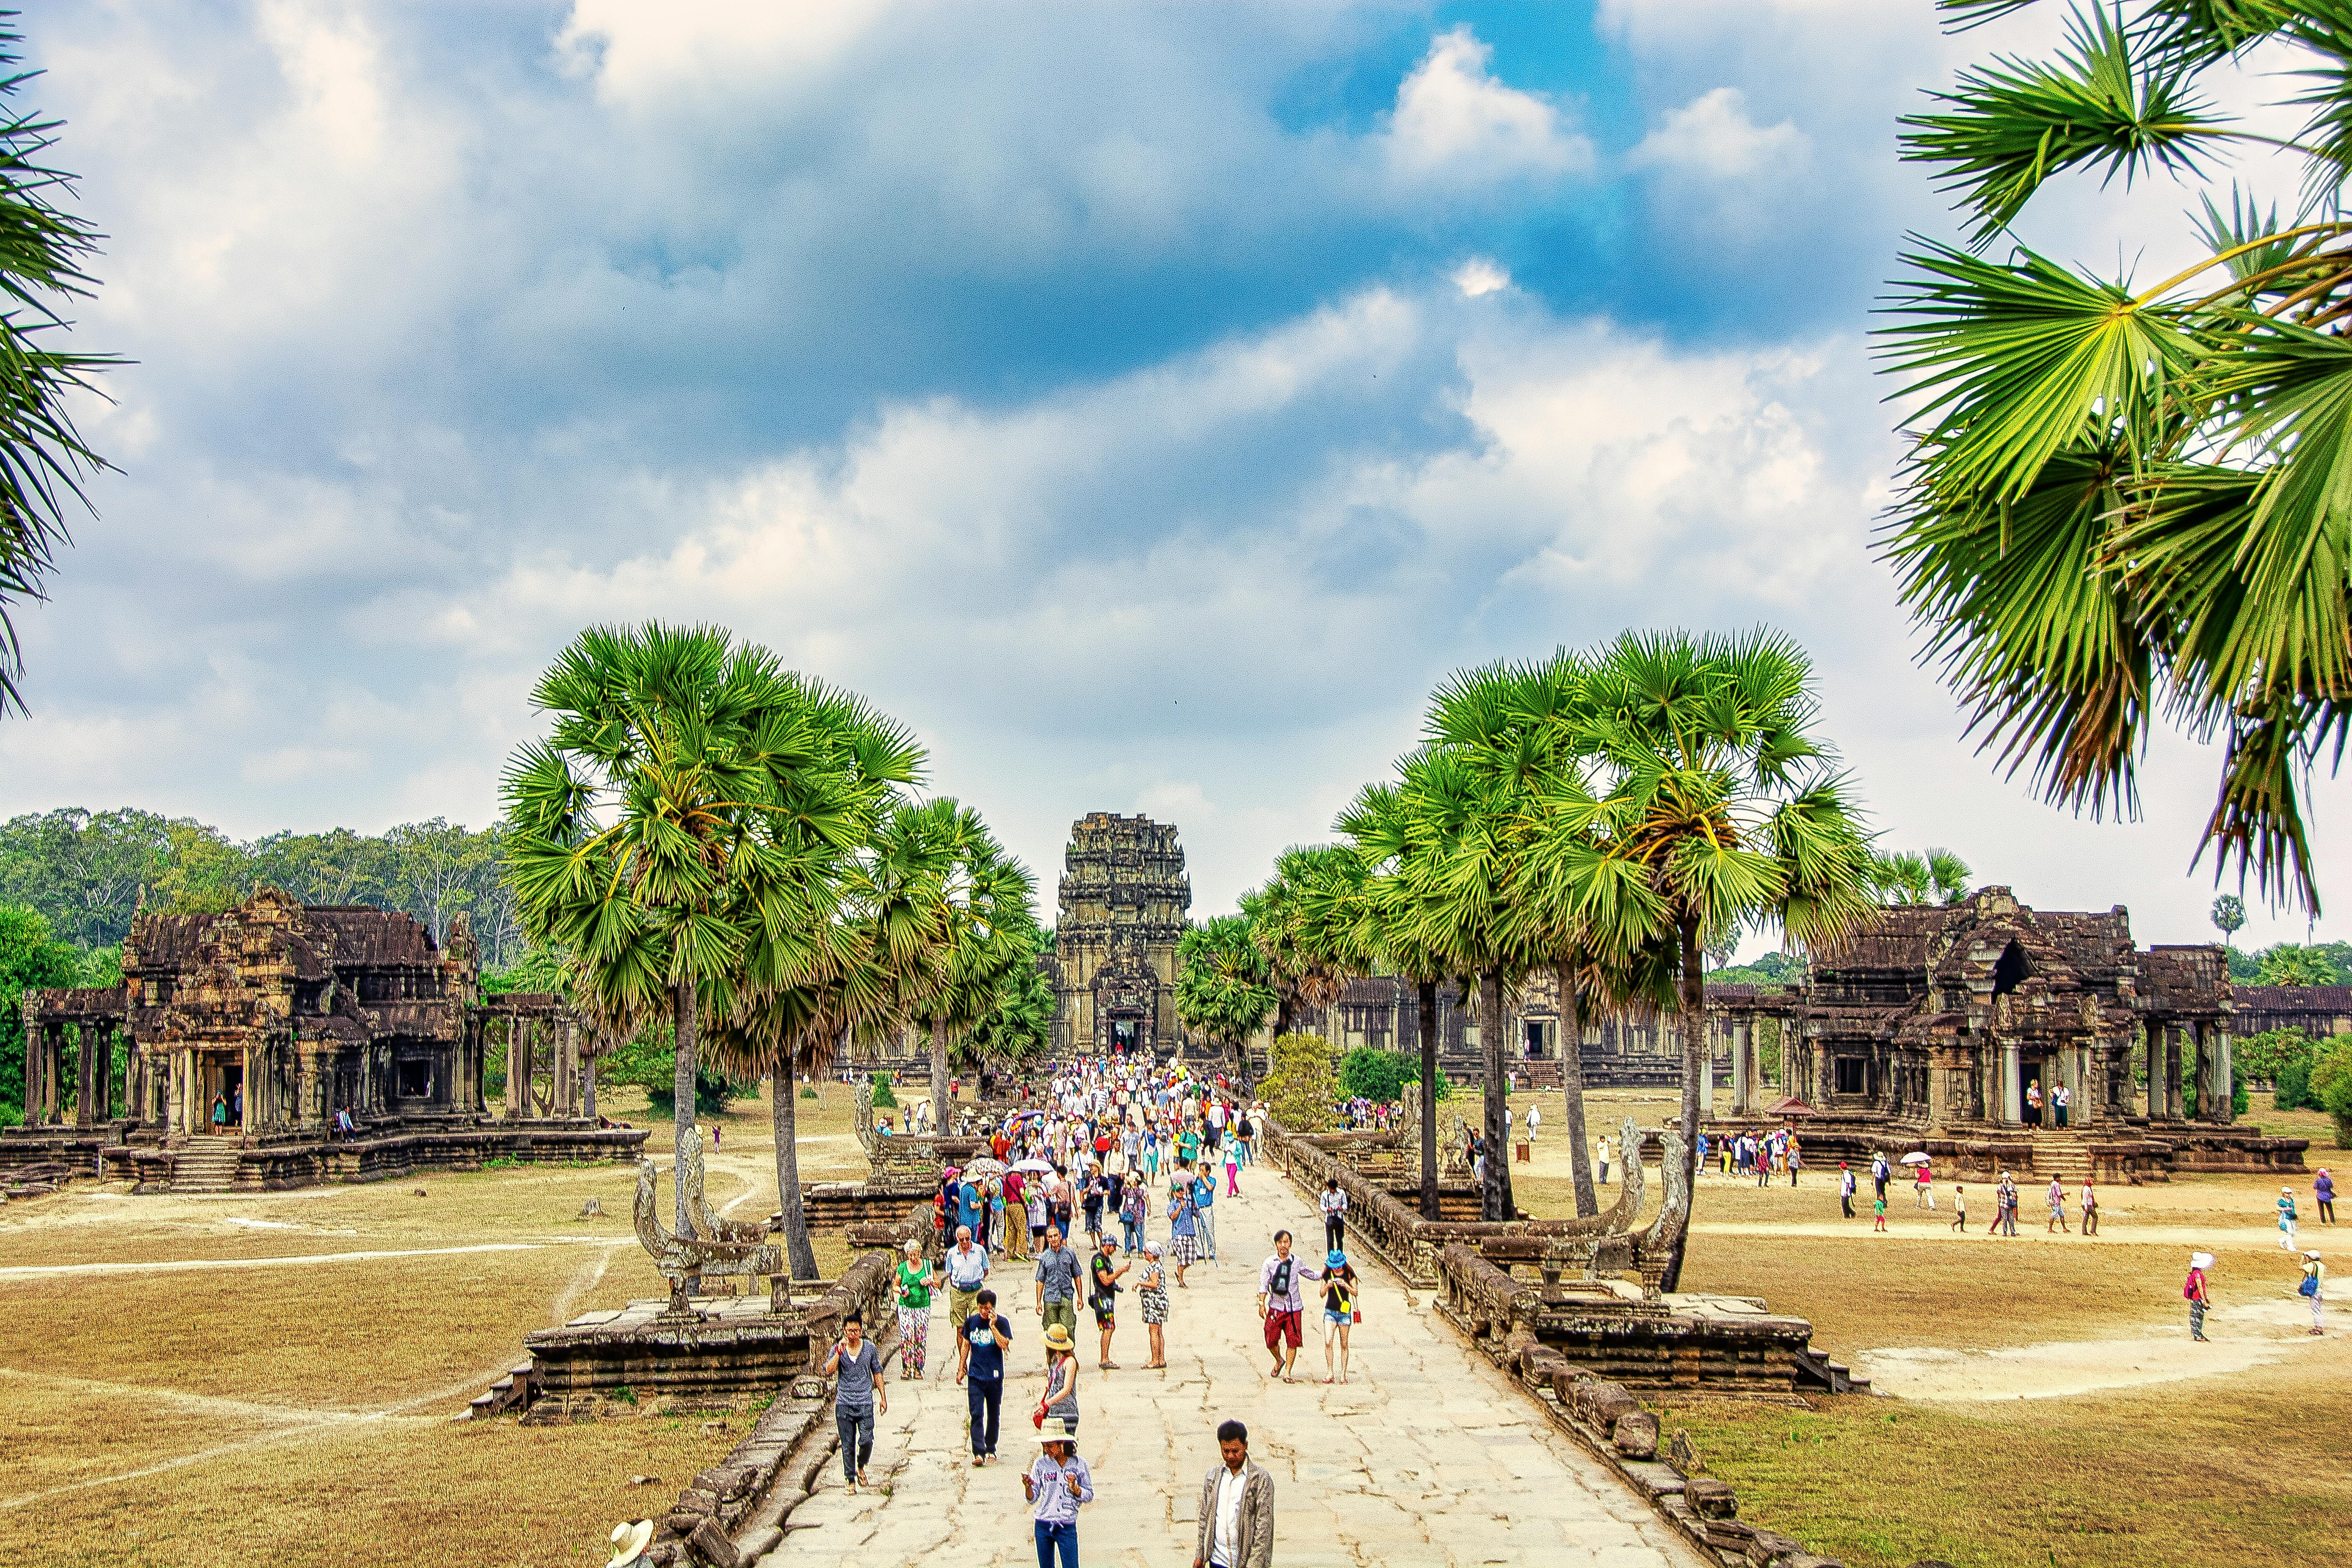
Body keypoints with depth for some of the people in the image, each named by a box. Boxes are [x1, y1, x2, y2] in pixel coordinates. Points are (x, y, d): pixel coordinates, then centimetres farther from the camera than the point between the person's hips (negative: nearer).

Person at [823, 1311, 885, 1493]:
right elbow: (828, 1372, -16)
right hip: (844, 1405, 0)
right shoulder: (838, 1349, -3)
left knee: (866, 1442, -7)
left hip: (865, 1404, 0)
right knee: (848, 1445, 4)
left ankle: (861, 1467, 22)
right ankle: (850, 1480, 18)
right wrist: (839, 1351, -25)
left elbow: (877, 1372, 11)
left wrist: (883, 1397, 11)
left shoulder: (870, 1348, 1)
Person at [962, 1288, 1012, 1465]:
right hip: (975, 1376, 1)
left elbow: (1005, 1345, -17)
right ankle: (979, 1453, -12)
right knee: (976, 1415, -8)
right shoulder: (971, 1321, 4)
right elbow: (965, 1344, 15)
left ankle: (991, 1450, 23)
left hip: (994, 1376, -1)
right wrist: (962, 1368, 14)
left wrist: (992, 1326, -21)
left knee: (993, 1415, 9)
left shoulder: (1002, 1323, -5)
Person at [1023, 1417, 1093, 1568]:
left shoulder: (1079, 1464, -3)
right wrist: (1028, 1487, -21)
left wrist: (1074, 1488, -17)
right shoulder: (1041, 1465, -1)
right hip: (1043, 1525, 2)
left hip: (1067, 1527, -2)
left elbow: (1089, 1496, 1)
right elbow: (1032, 1499, 0)